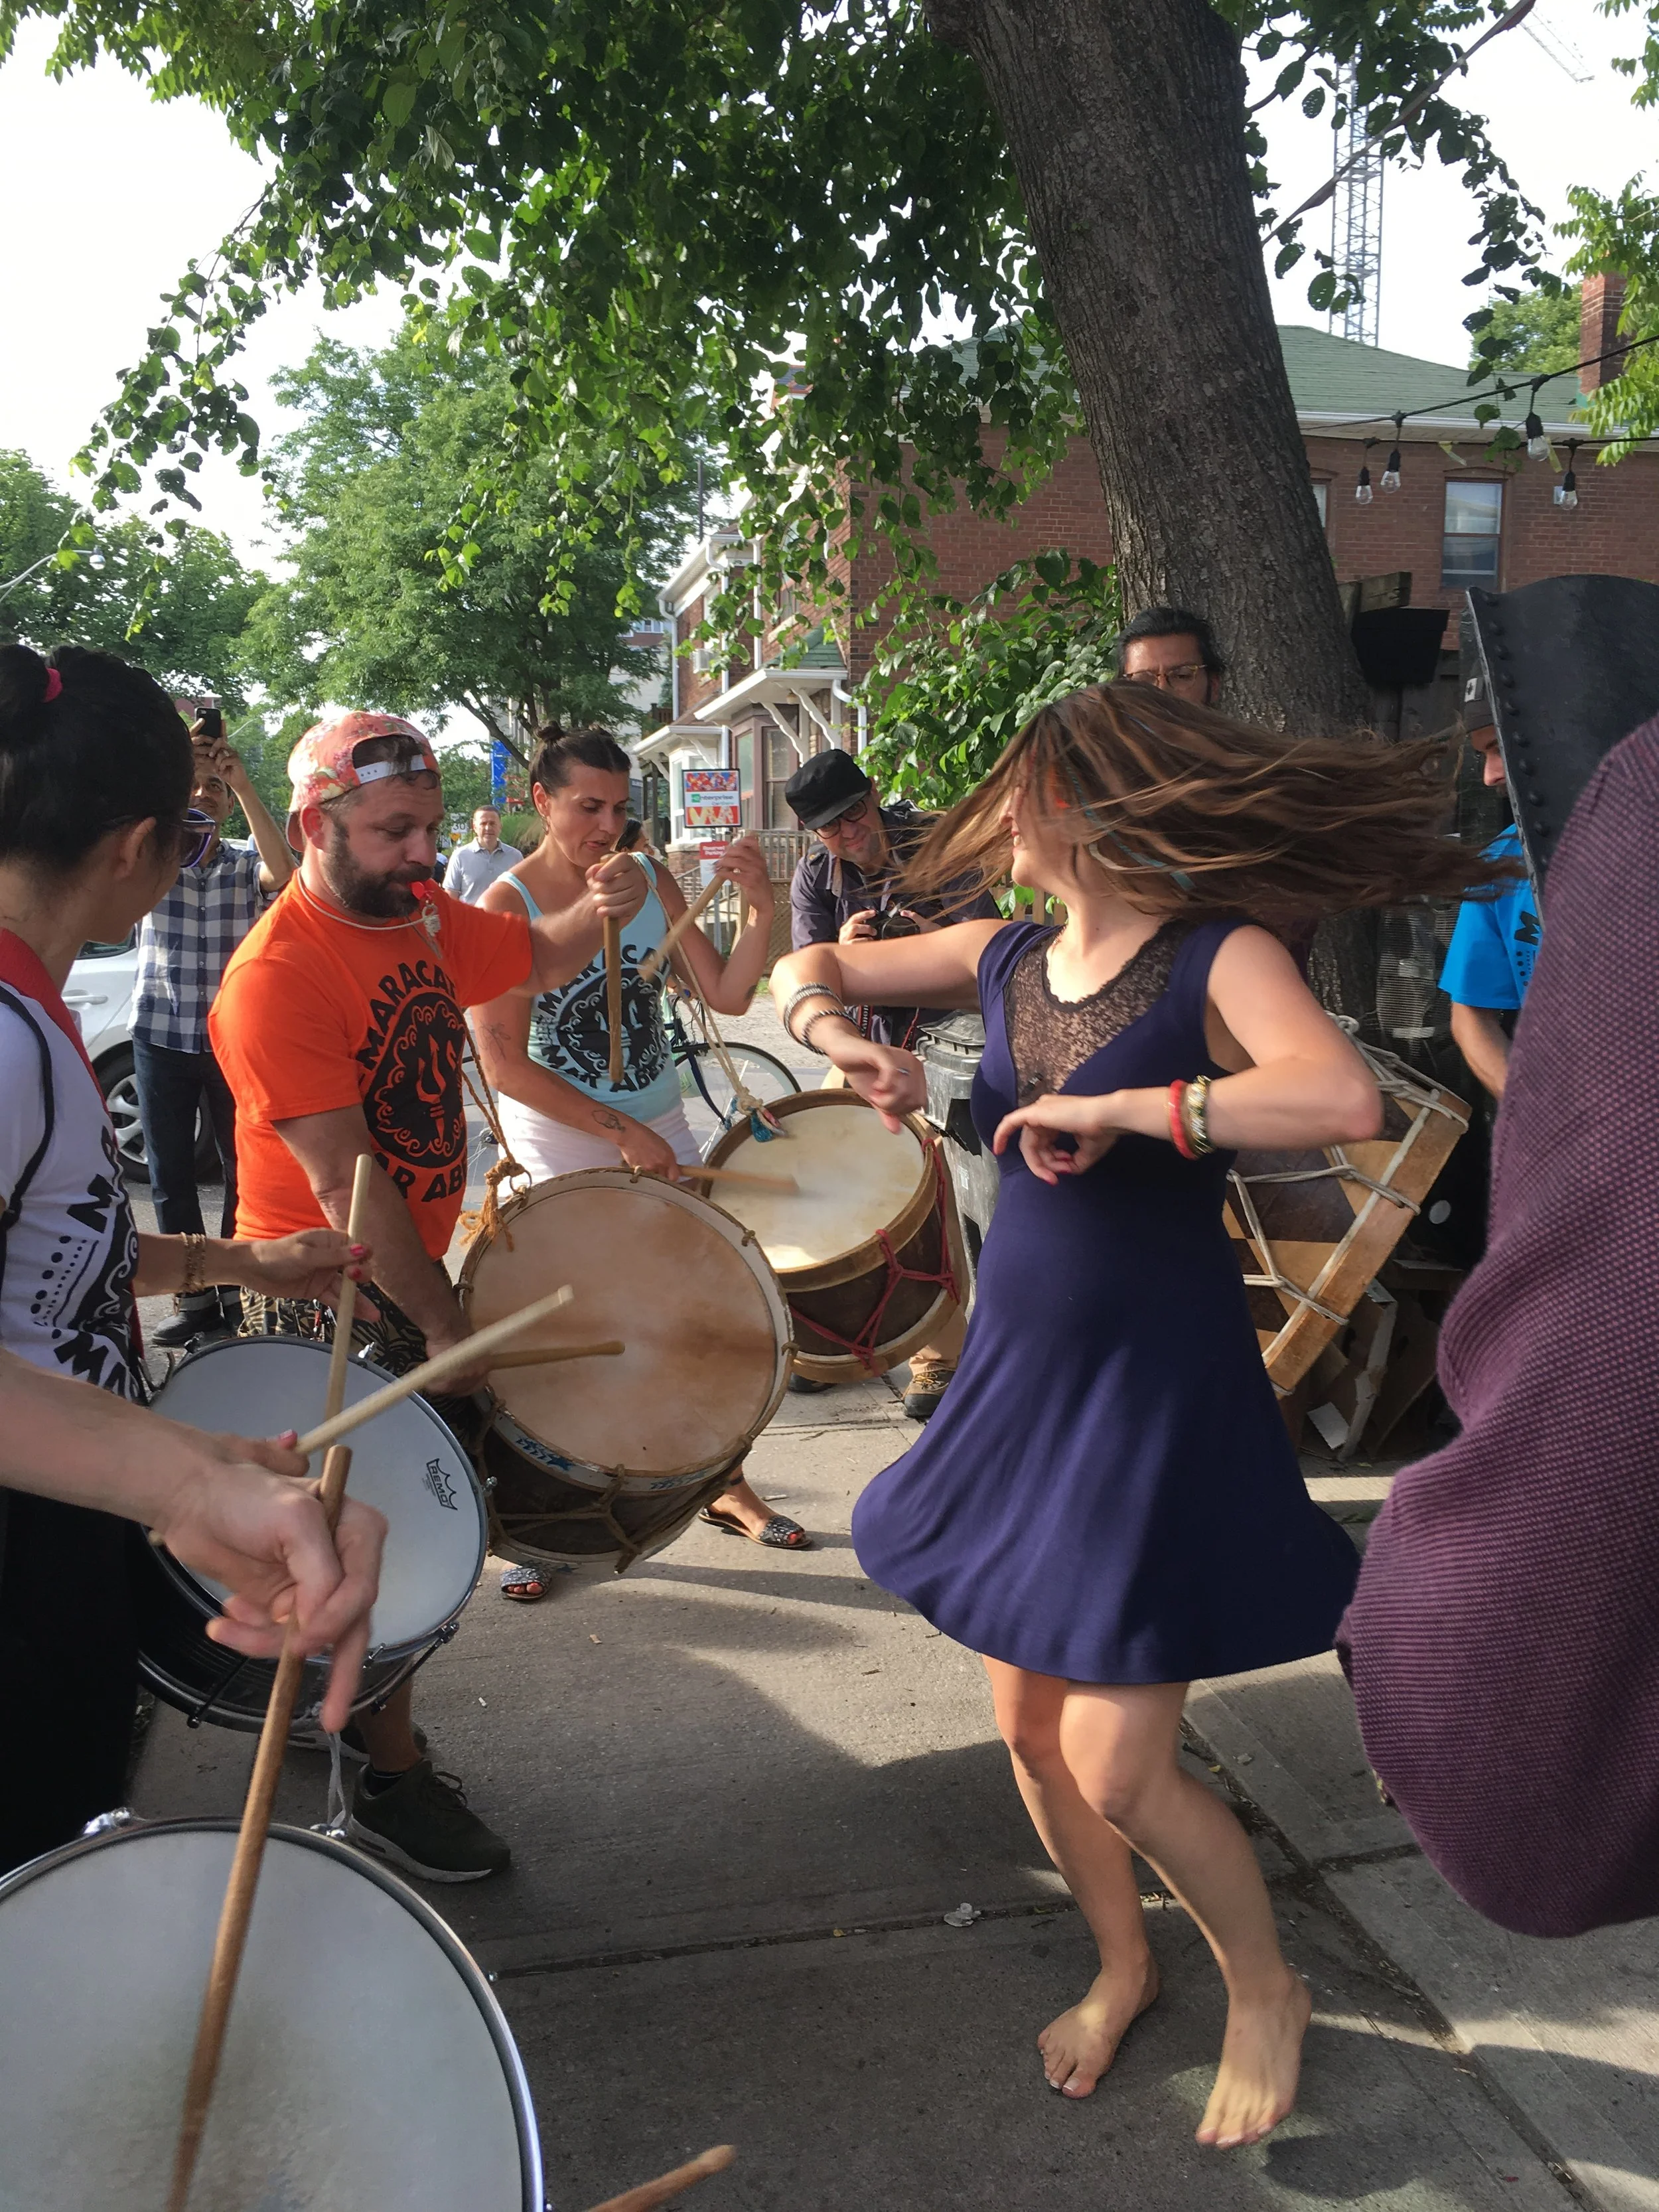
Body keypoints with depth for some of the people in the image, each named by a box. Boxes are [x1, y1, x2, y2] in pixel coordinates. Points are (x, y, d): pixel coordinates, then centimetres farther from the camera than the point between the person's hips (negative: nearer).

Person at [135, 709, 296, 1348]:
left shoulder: (247, 864, 3)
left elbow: (284, 873, -20)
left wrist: (243, 783, -23)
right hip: (161, 1040, 1)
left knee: (245, 1168, 3)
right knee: (171, 1176, 6)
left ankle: (237, 1292, 16)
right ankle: (195, 1298, 16)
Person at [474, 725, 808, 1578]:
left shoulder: (649, 880, 1)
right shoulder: (506, 907, -13)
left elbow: (728, 995, -1)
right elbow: (503, 1061, -18)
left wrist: (758, 908, -18)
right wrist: (621, 1133, -19)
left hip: (660, 1130, 5)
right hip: (558, 1149, -4)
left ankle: (727, 1487, 28)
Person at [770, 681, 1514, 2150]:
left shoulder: (1219, 955, -14)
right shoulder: (1005, 958, 4)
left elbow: (1345, 1102, -33)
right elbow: (808, 968, 15)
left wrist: (1116, 1108, -29)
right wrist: (842, 1036, -6)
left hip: (1157, 1393, -6)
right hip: (1018, 1374, 6)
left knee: (1119, 1769, -2)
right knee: (1030, 1725, 15)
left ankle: (1266, 1990, 28)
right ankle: (1124, 1969, 41)